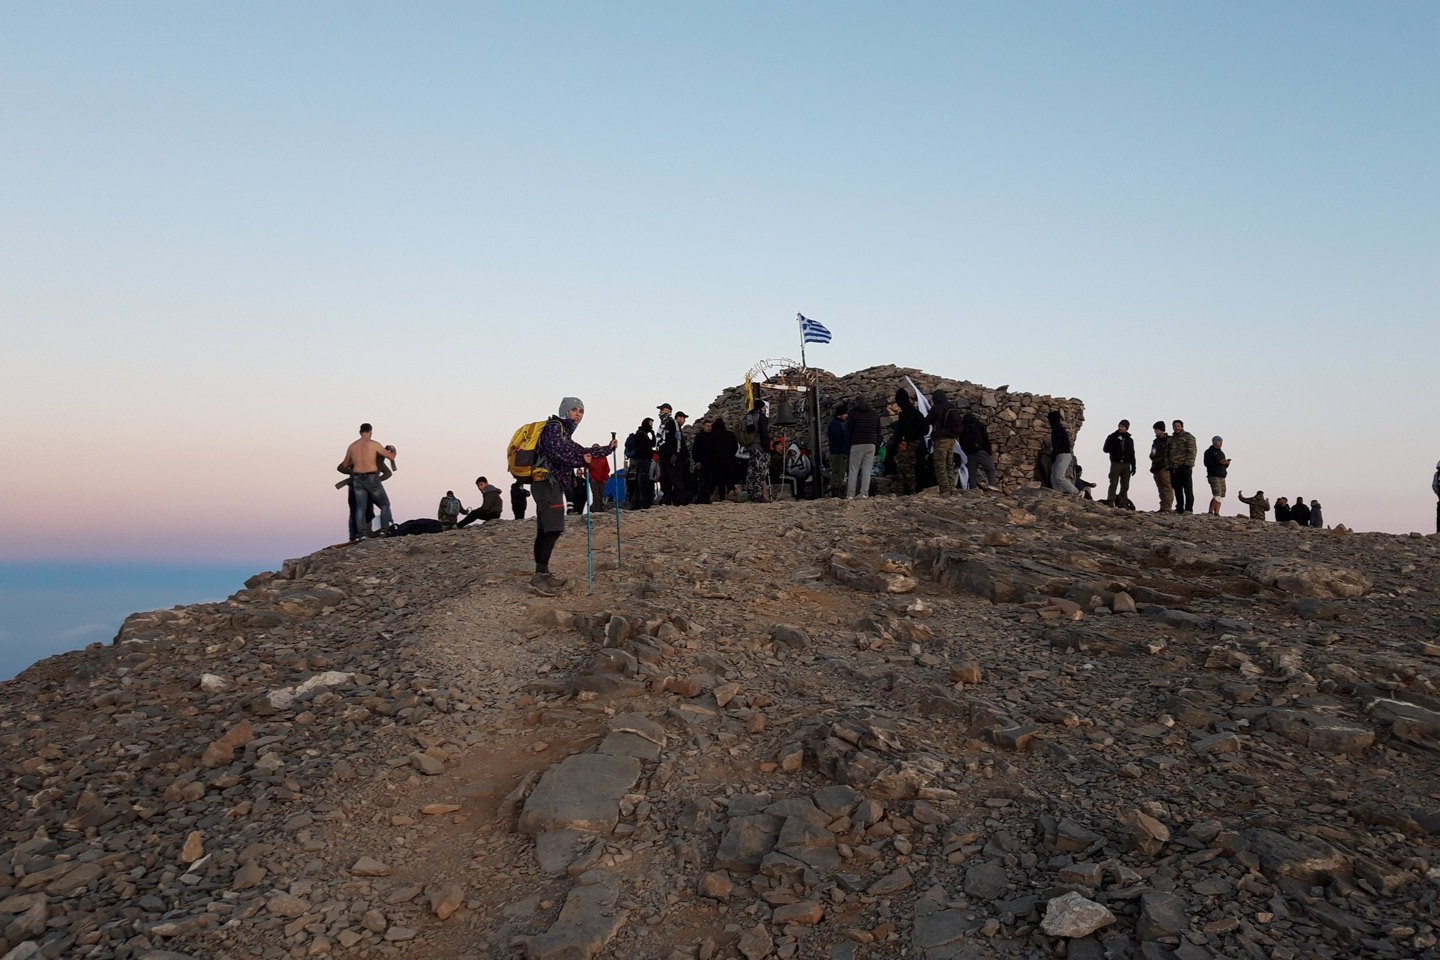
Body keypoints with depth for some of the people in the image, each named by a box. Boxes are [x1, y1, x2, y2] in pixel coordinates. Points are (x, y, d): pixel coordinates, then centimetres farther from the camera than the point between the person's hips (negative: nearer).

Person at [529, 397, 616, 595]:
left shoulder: (564, 432, 24)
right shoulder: (554, 427, -6)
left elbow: (581, 451, 31)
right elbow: (556, 452, -19)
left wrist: (608, 449, 34)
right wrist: (580, 462, -9)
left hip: (550, 484, 10)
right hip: (547, 482, -10)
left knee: (544, 530, 11)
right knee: (553, 529, -16)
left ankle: (542, 574, 15)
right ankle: (539, 576, -18)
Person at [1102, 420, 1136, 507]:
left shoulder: (1130, 440, 15)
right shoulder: (1112, 437, 4)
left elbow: (1132, 454, 17)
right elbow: (1105, 449, -2)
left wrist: (1133, 466, 11)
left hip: (1126, 464, 4)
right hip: (1116, 463, -4)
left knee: (1125, 485, 2)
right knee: (1113, 484, -10)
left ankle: (1123, 503, 5)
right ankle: (1110, 502, -12)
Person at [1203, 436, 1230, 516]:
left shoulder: (1221, 452, 22)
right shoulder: (1209, 451, 0)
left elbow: (1224, 466, 24)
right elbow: (1207, 463, -14)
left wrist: (1226, 463, 1)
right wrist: (1218, 462, -21)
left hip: (1222, 477, 8)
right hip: (1214, 476, -8)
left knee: (1221, 496, 2)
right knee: (1217, 496, -17)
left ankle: (1216, 514, 4)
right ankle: (1210, 512, -12)